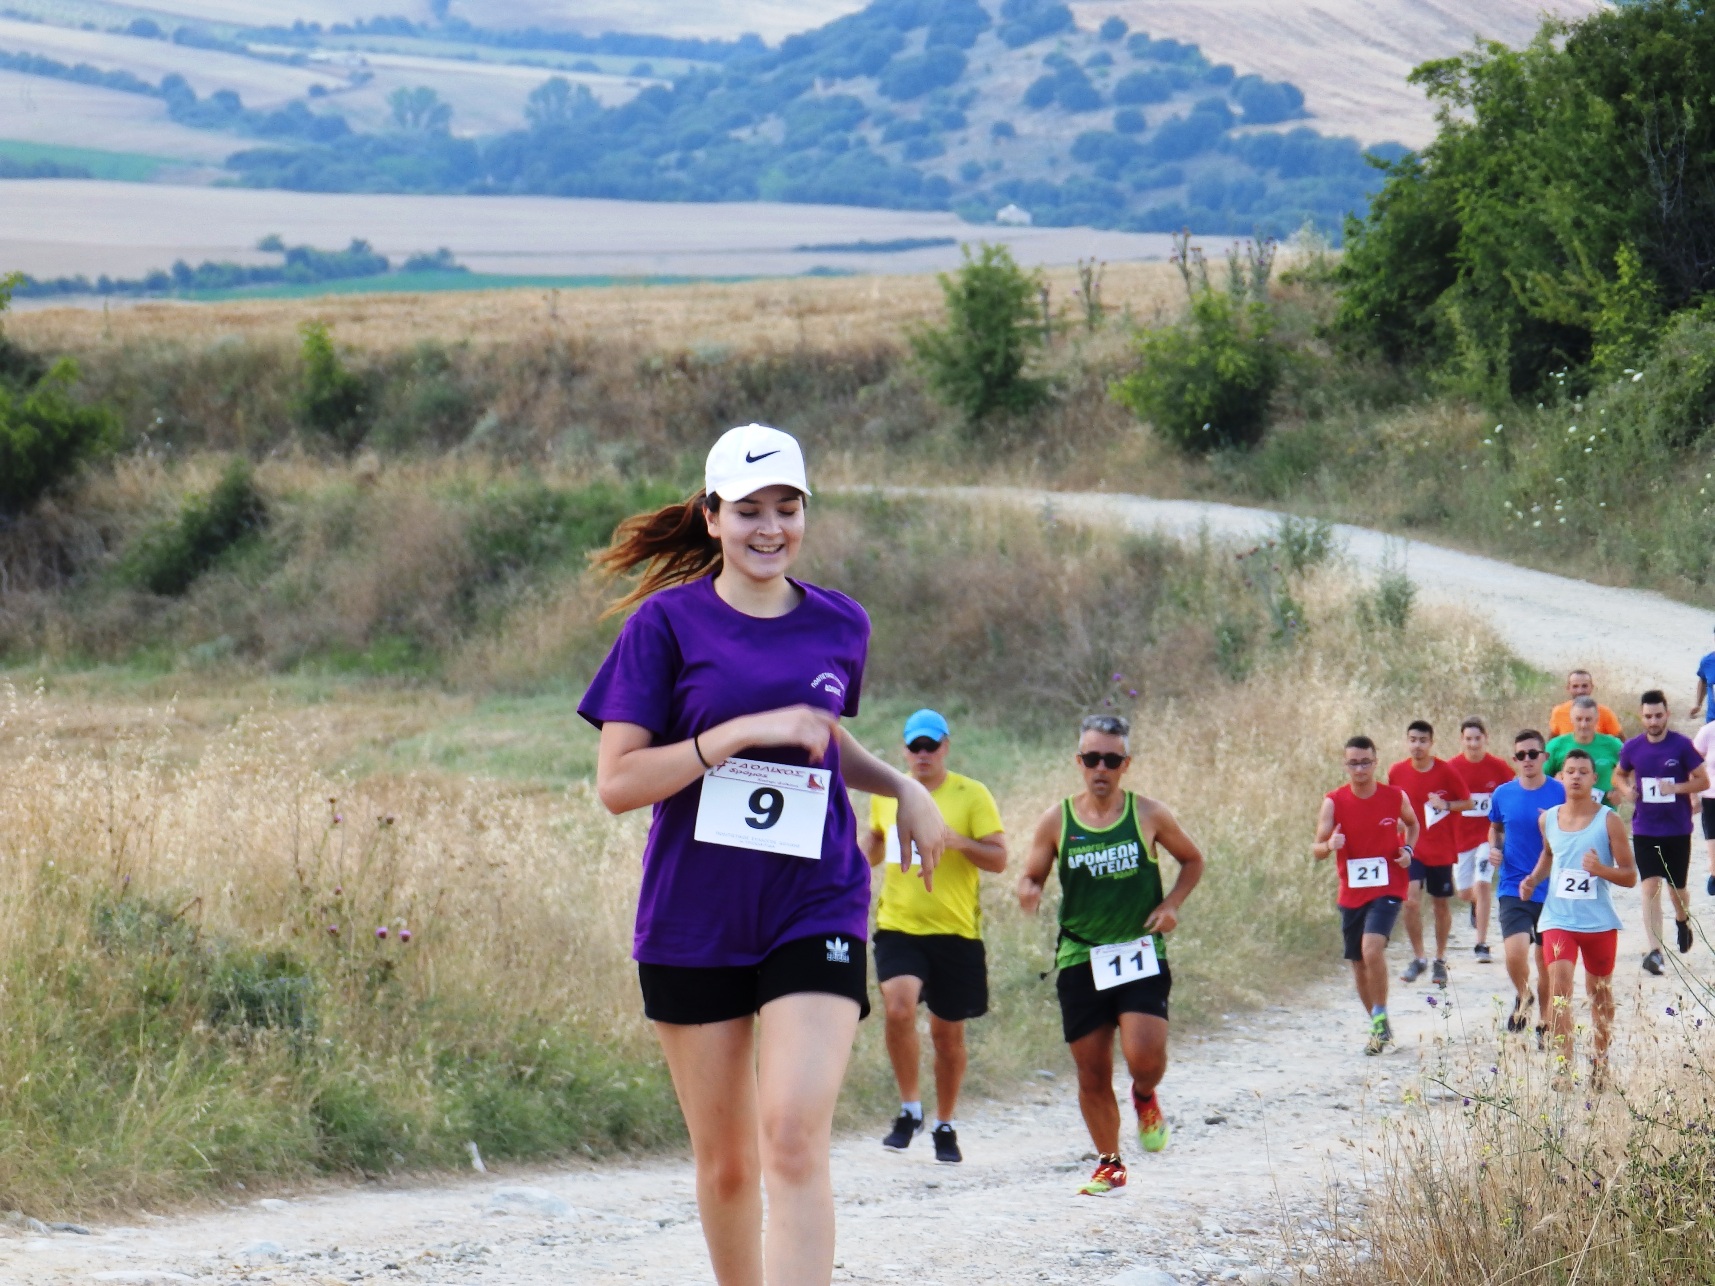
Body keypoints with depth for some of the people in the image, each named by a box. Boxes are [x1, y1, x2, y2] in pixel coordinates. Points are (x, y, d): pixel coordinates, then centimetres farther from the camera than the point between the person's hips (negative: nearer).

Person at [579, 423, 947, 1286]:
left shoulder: (840, 626, 7)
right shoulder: (668, 622, -4)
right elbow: (617, 783, -11)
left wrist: (902, 787, 10)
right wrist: (742, 734, -18)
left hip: (815, 913, 1)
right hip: (692, 923, -1)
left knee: (794, 1141, -17)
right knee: (725, 1160, 8)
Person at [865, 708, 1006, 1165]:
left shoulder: (972, 795, -2)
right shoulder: (886, 794, 8)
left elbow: (999, 859, -6)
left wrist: (959, 841, -23)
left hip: (955, 931, -1)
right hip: (898, 926, 1)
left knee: (948, 1033, 8)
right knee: (899, 1008, -23)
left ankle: (945, 1127, 27)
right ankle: (909, 1111, -6)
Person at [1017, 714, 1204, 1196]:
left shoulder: (1148, 815, 0)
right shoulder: (1056, 821, 1)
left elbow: (1193, 860, 14)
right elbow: (1031, 876, 8)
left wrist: (1171, 904, -2)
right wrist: (1028, 891, -16)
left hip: (1140, 955, -1)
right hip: (1080, 958, 1)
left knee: (1145, 1055, -19)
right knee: (1092, 1073, 4)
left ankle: (1145, 1099, 18)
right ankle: (1109, 1164, 24)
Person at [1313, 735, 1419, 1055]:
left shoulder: (1395, 797, -4)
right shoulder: (1333, 802, -5)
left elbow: (1412, 823, 18)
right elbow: (1317, 850, -7)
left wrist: (1408, 850, -1)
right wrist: (1328, 845, -30)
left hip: (1388, 888, -3)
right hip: (1351, 893, 3)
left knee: (1372, 947, -24)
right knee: (1358, 964, 9)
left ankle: (1380, 1019, -10)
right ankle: (1380, 1027, 28)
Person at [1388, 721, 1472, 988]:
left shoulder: (1445, 771, -7)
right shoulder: (1397, 772, -2)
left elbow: (1467, 803, 1)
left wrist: (1446, 805, -17)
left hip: (1441, 849, 0)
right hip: (1410, 848, 0)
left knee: (1441, 904, 8)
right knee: (1411, 900, -16)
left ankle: (1440, 960, 25)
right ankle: (1418, 958, 0)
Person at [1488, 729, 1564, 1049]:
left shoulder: (1561, 794, -4)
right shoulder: (1503, 794, 3)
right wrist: (1494, 848, 1)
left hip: (1551, 889, 0)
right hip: (1513, 888, 0)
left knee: (1546, 961, 9)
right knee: (1515, 951, -19)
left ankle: (1545, 1023, 26)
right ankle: (1523, 996, 13)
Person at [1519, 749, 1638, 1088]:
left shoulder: (1609, 821, -6)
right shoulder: (1548, 819, 3)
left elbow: (1630, 876, -5)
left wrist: (1601, 869, -24)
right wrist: (1533, 879, 7)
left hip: (1600, 921, -1)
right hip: (1558, 918, 1)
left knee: (1600, 993, 14)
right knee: (1560, 986, -17)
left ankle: (1601, 1061, 33)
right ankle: (1563, 1066, -21)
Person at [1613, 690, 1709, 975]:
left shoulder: (1682, 745, -8)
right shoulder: (1632, 748, 0)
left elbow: (1703, 781, -4)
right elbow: (1619, 774, 17)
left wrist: (1677, 788, -21)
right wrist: (1627, 788, -6)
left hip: (1678, 829, -1)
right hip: (1645, 830, 1)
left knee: (1676, 888, 11)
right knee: (1651, 886, -11)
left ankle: (1682, 920, 46)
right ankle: (1655, 950, -14)